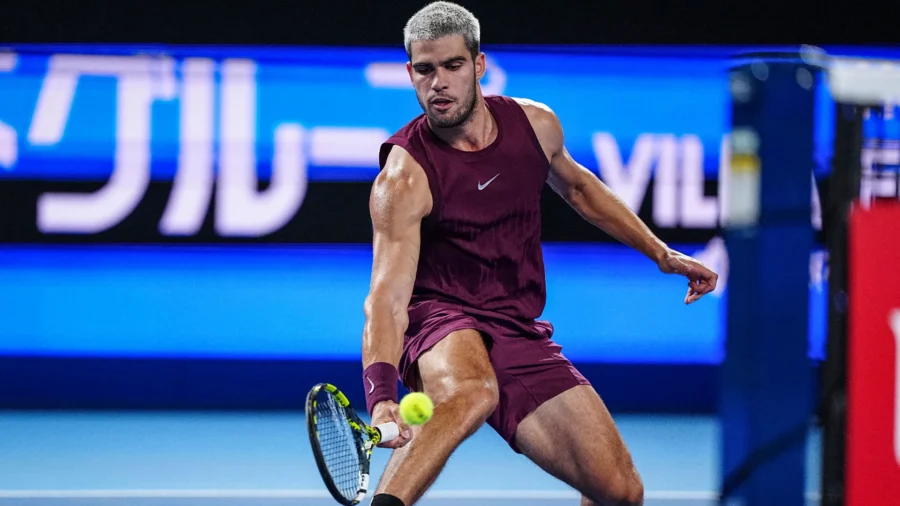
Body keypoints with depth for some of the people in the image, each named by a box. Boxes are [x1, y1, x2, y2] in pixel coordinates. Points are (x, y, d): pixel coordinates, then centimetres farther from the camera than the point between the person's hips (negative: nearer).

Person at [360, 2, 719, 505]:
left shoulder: (535, 124, 1)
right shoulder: (404, 177, -16)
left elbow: (576, 185, 24)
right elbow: (387, 296, -24)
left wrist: (662, 253, 25)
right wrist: (381, 394, -40)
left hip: (520, 333, 6)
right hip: (440, 322, -6)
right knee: (471, 393, -43)